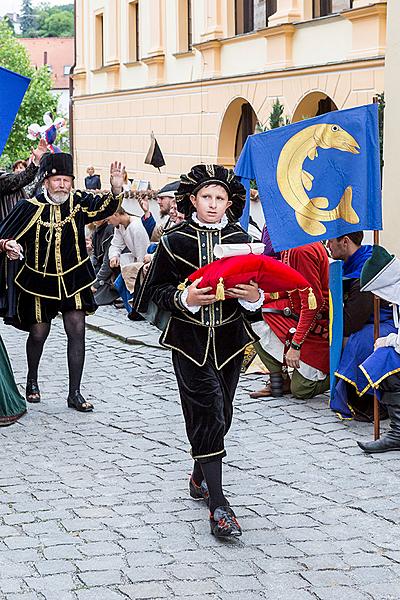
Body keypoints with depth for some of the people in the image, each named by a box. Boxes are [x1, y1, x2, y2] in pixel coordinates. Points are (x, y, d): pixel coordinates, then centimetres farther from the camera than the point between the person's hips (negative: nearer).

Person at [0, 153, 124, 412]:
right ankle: (32, 380, 39)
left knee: (77, 331, -4)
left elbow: (103, 207, -25)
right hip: (39, 281, -1)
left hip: (73, 280, 1)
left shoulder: (78, 202, -8)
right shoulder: (30, 207, -12)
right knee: (38, 333, 10)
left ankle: (75, 393, 4)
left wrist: (116, 189, -44)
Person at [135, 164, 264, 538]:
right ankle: (218, 506, -12)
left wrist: (254, 295, -13)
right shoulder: (175, 240, -3)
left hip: (229, 338, 3)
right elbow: (157, 290, 0)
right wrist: (184, 297, -20)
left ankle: (200, 479, 35)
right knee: (209, 412, -11)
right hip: (189, 339, -3)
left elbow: (258, 289, 10)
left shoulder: (240, 239, 4)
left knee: (219, 415, 11)